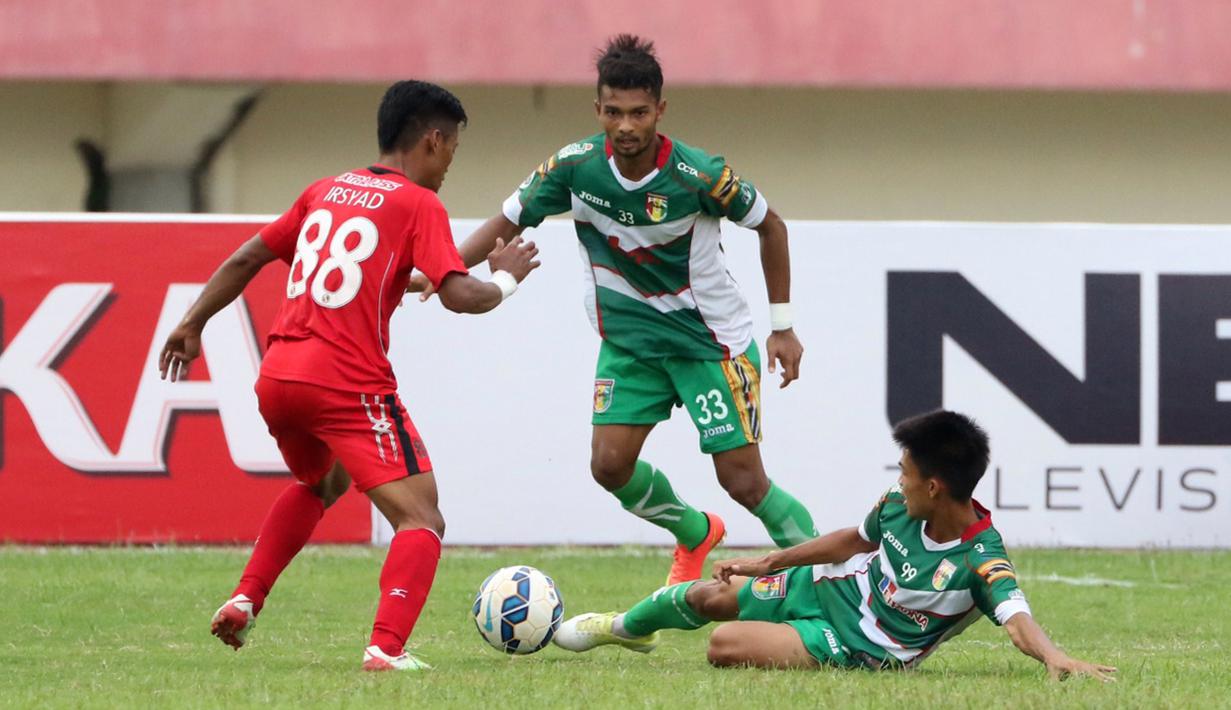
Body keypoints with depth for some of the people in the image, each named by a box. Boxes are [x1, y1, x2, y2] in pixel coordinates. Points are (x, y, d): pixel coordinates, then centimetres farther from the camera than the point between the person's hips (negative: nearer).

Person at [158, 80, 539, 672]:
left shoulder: (326, 191, 18)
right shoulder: (419, 205, -1)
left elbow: (247, 258, 22)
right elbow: (459, 296, -11)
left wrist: (192, 325, 30)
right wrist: (506, 279, 9)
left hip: (276, 378, 7)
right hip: (348, 384, -7)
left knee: (321, 484, 35)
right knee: (421, 521, -8)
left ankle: (244, 600, 24)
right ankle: (387, 646, -29)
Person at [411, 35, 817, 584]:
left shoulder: (698, 176, -23)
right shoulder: (575, 166, -14)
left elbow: (769, 225, -6)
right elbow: (509, 222, -1)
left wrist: (782, 326, -3)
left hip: (713, 339, -4)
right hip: (630, 339, 4)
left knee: (744, 482, -9)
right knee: (610, 464, -6)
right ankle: (695, 534, 23)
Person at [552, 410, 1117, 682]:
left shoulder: (980, 562, -31)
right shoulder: (901, 509, -9)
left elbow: (1016, 618, -45)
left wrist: (1055, 658, -67)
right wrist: (767, 564, 16)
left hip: (856, 645, -7)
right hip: (829, 587, 7)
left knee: (726, 645, -22)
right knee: (709, 598, 21)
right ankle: (628, 627, 53)